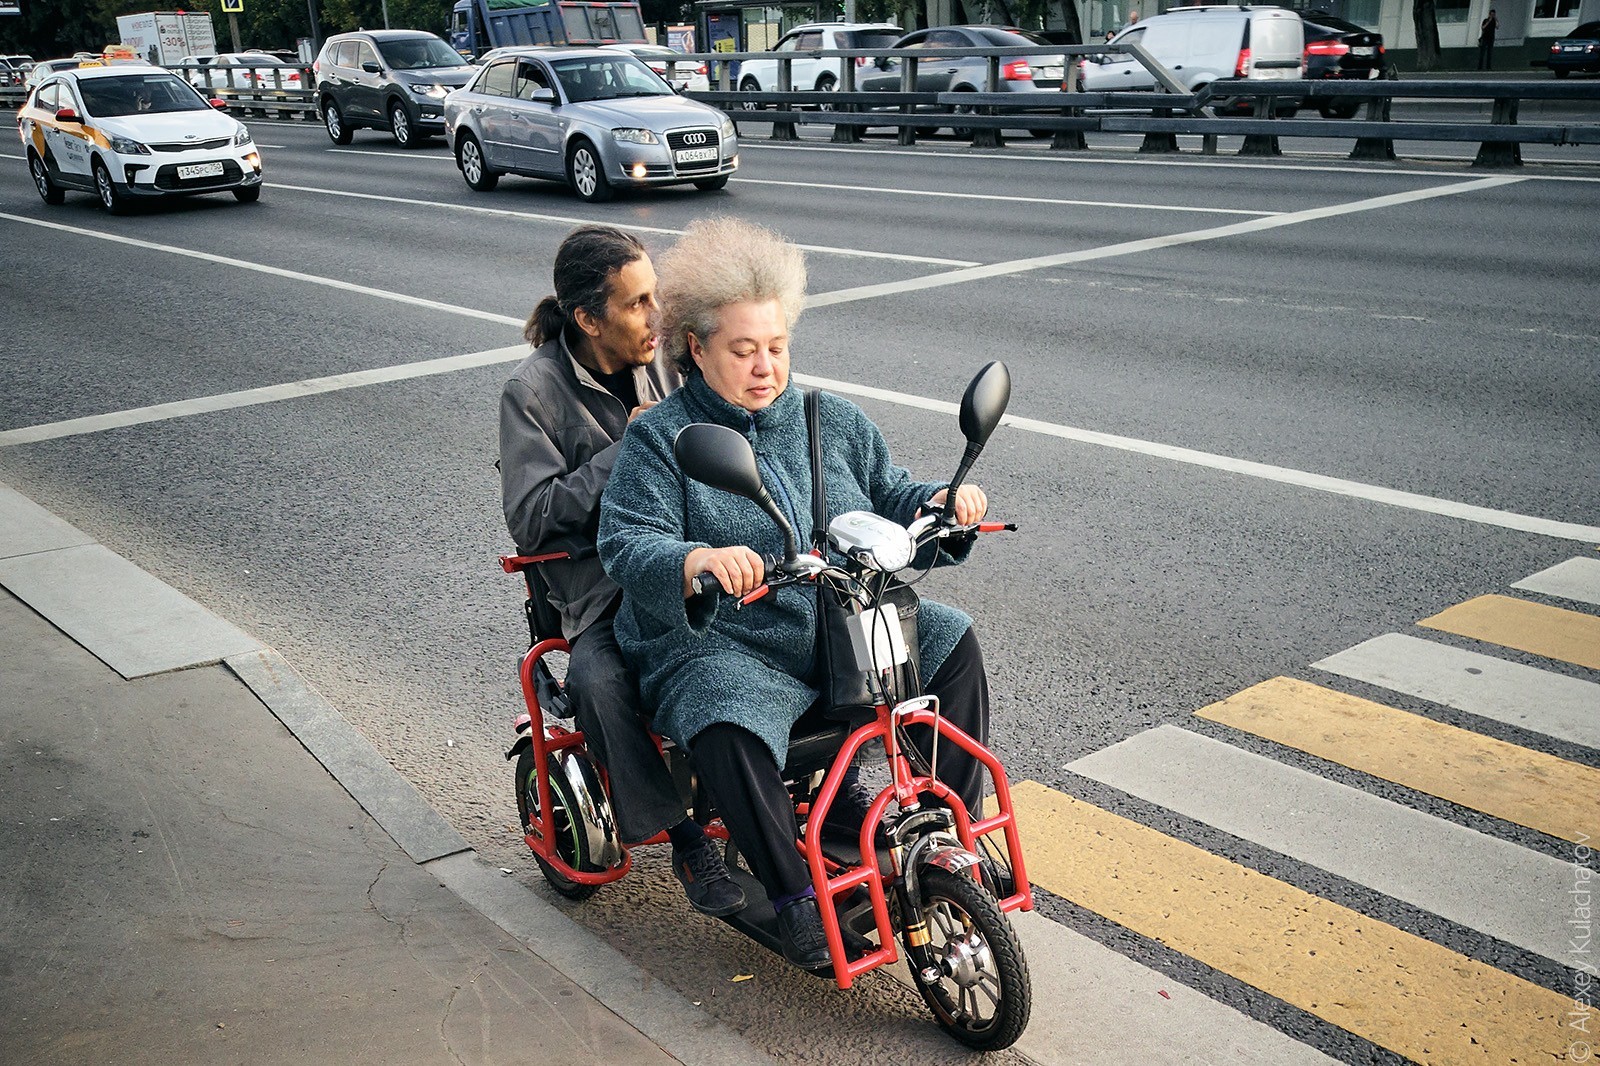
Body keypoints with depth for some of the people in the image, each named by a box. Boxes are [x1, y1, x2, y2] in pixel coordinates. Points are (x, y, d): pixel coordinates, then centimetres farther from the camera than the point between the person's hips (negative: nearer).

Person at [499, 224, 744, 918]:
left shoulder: (656, 363, 9)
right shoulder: (534, 391, -8)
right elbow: (530, 520, -14)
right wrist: (625, 450, -17)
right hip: (600, 582, -4)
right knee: (600, 680, -35)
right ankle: (687, 839, -17)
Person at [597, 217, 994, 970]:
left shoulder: (833, 421, 13)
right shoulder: (659, 439, -2)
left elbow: (889, 499, 16)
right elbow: (626, 543, -14)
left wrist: (940, 502, -8)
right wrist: (696, 561, -36)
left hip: (848, 633, 5)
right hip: (723, 651, -5)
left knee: (951, 638, -12)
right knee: (730, 731, -35)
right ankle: (794, 896, -12)